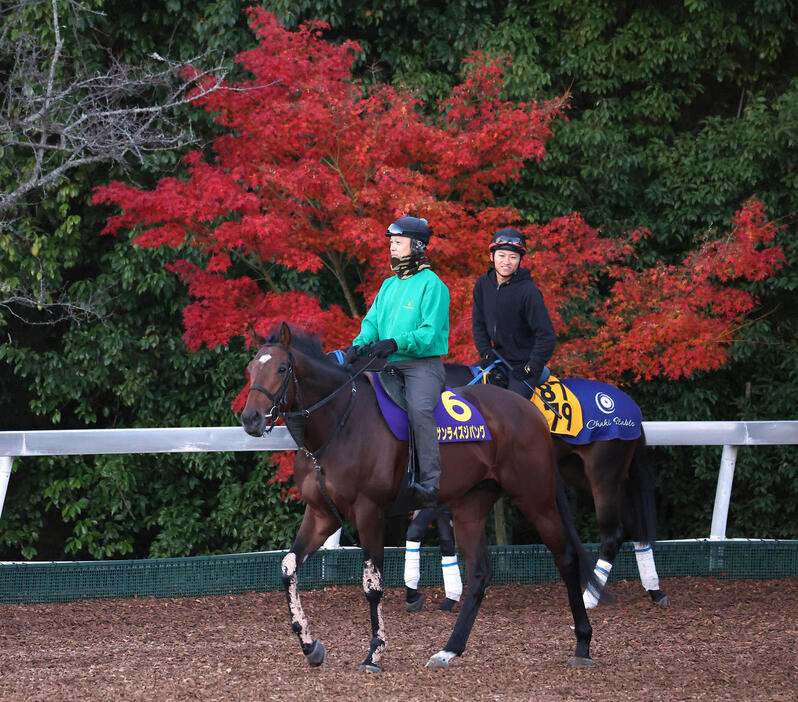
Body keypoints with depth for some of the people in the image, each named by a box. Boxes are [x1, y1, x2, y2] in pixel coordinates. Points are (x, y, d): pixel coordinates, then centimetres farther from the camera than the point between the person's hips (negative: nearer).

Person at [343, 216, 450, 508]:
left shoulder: (431, 284, -5)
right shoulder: (389, 285, 19)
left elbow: (431, 333, -14)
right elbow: (372, 321, 14)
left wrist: (395, 343, -27)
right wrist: (361, 343, -9)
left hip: (423, 364, -8)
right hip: (388, 364, 8)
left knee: (419, 408, -33)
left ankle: (430, 482, -36)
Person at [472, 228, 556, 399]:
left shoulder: (528, 291, -17)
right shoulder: (483, 284, 1)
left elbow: (547, 336, -15)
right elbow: (478, 324, 13)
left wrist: (531, 369, -15)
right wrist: (486, 354, 1)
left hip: (524, 363, -7)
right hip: (499, 358, 7)